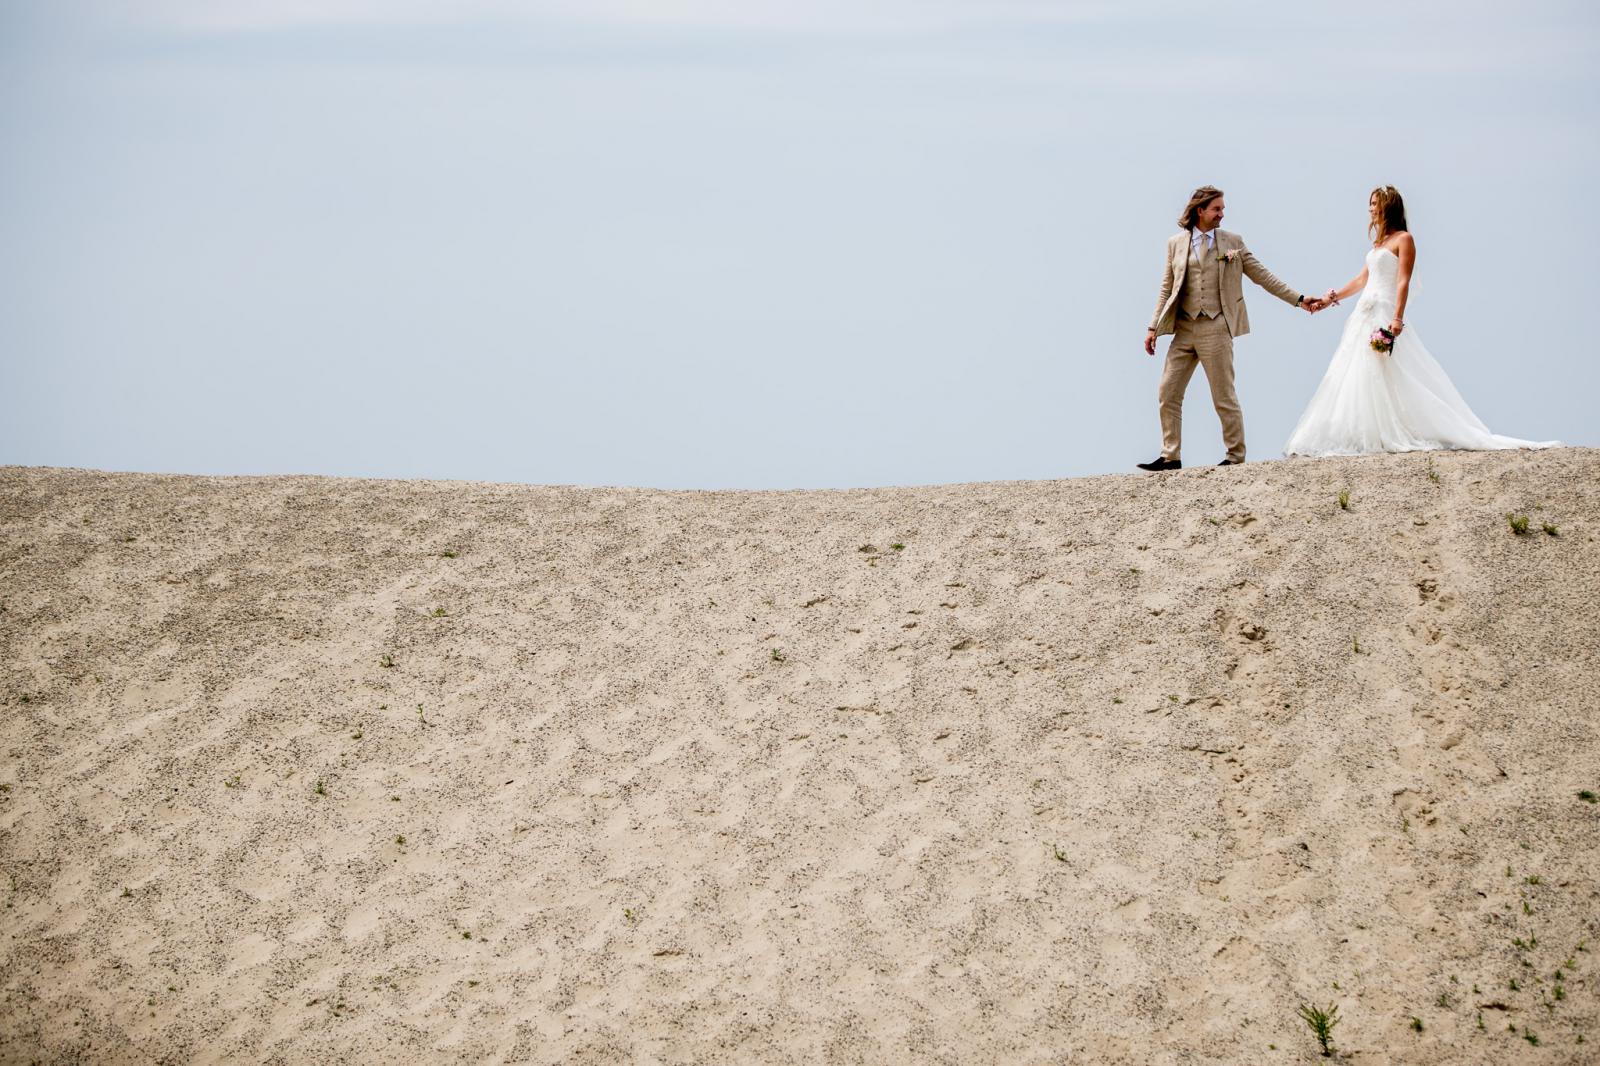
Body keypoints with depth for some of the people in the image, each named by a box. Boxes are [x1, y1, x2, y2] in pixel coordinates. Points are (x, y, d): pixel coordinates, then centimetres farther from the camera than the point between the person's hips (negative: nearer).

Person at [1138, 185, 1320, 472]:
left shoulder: (1232, 242, 5)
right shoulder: (1176, 243, 10)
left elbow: (1263, 277, 8)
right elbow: (1166, 289, 11)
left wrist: (1299, 300, 3)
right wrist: (1153, 328, 5)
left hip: (1215, 329, -3)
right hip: (1184, 329, 3)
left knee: (1224, 397, 0)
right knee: (1168, 394, 0)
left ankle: (1236, 456, 9)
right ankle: (1170, 456, 6)